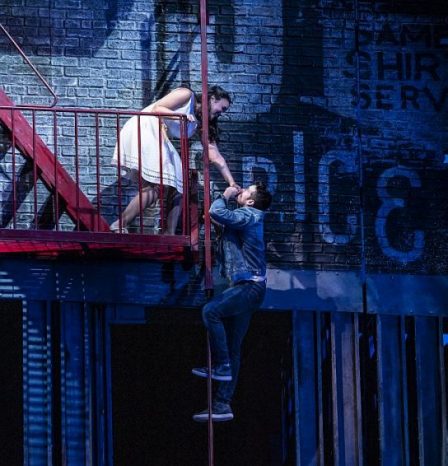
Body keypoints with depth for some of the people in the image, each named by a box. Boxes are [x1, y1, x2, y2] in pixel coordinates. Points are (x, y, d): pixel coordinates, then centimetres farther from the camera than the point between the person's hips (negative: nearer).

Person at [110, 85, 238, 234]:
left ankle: (170, 236, 1)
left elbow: (216, 157, 13)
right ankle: (119, 225, -15)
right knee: (156, 186, -18)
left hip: (158, 139, 9)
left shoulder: (201, 124, 16)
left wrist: (232, 182, 7)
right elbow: (157, 108, -11)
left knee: (178, 188, 2)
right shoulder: (187, 95, -3)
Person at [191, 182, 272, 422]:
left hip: (249, 286, -10)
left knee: (210, 311, -26)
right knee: (232, 348, 5)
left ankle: (221, 366, -21)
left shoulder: (248, 215, -10)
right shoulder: (245, 216, 19)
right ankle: (222, 404, 3)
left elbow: (217, 213, -22)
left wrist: (225, 196, -4)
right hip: (246, 287, 10)